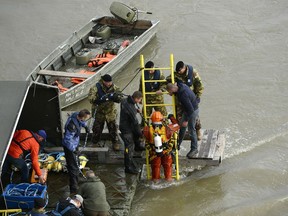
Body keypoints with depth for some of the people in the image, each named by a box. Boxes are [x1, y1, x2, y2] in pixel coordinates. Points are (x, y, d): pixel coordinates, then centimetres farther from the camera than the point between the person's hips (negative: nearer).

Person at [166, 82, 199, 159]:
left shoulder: (183, 95, -34)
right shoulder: (180, 85, -8)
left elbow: (190, 109, -29)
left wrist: (186, 120, -21)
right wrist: (172, 94, -2)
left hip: (193, 111, -10)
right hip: (187, 109, 10)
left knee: (191, 130, 0)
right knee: (182, 127, 17)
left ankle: (194, 149, 13)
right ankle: (177, 145, 30)